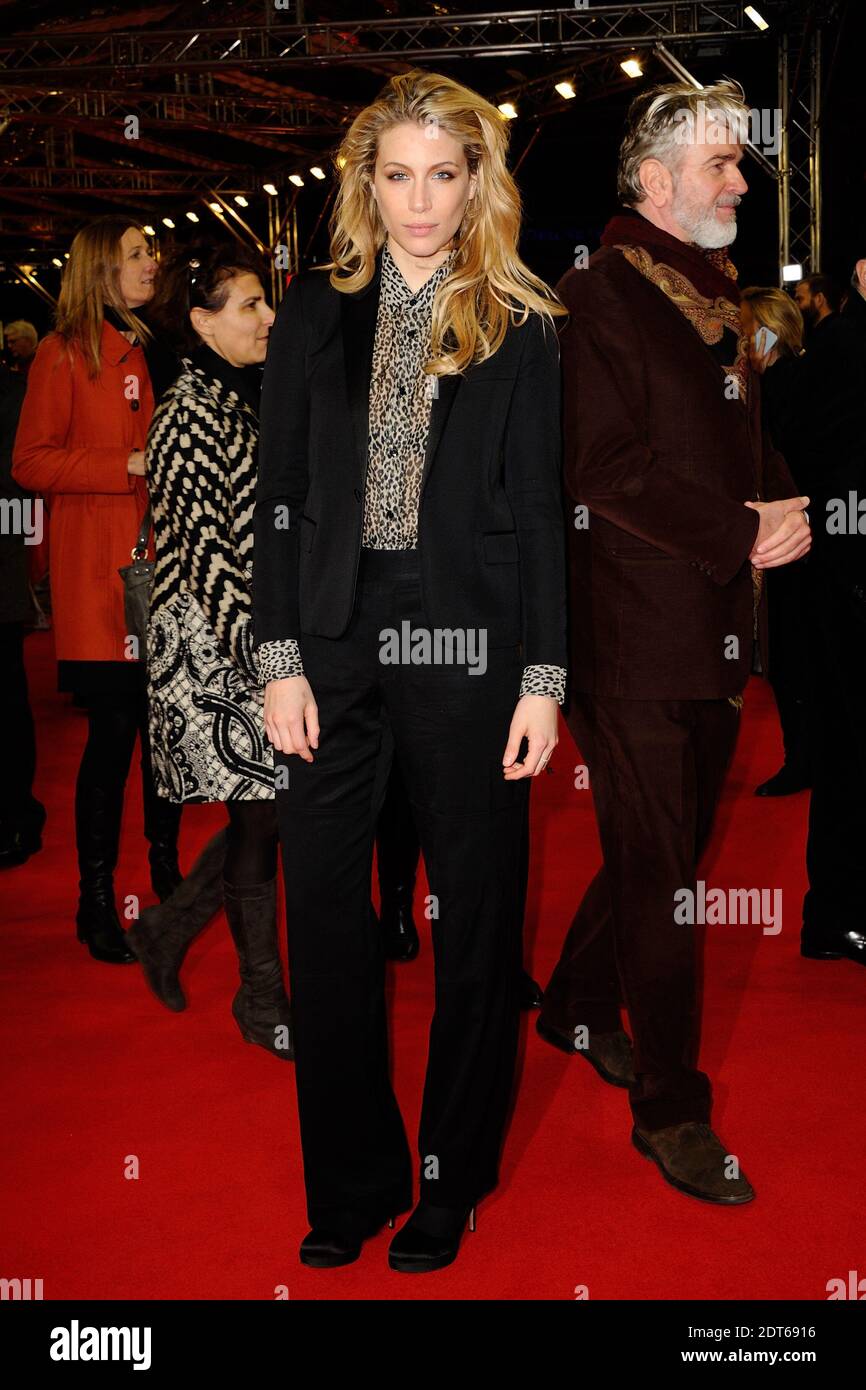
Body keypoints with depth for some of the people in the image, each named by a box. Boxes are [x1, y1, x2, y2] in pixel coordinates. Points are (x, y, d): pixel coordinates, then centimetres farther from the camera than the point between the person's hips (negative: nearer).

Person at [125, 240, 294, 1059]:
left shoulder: (244, 400, 14)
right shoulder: (191, 414, -13)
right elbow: (202, 550, -18)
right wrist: (264, 649, -20)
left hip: (267, 639, 8)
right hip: (214, 651, -8)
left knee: (264, 811, 9)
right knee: (258, 813, -2)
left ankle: (170, 927, 29)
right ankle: (262, 997, 13)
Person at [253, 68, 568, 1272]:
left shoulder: (519, 327, 4)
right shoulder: (315, 313, 8)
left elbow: (540, 510, 2)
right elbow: (279, 498, 6)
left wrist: (542, 678, -4)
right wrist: (280, 661, -2)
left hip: (467, 652, -2)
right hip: (335, 649, 2)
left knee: (475, 919, 7)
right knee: (323, 916, 4)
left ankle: (452, 1180, 24)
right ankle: (352, 1182, 20)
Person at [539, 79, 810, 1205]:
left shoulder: (716, 300, 17)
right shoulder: (599, 296, -10)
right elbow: (607, 468, -19)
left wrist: (787, 510, -1)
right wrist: (742, 534, -18)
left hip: (715, 640, 8)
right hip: (636, 646, -8)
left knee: (660, 851, 18)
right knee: (662, 877, -1)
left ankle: (578, 1006, 39)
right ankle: (669, 1108, 11)